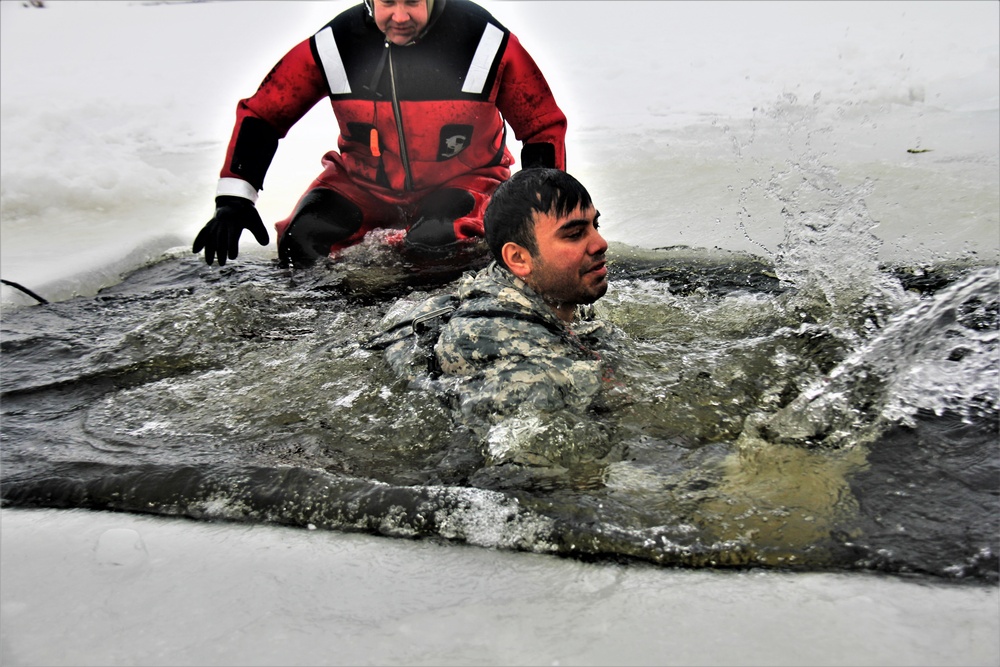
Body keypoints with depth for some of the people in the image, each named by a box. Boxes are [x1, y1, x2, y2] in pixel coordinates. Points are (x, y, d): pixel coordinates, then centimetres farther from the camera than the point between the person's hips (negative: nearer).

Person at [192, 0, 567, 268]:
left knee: (434, 242, -35)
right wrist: (234, 200, -14)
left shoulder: (486, 42, -17)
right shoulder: (335, 46, -13)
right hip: (363, 183, 2)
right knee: (300, 246, -21)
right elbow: (260, 114, -5)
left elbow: (545, 125, -7)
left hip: (463, 181, -2)